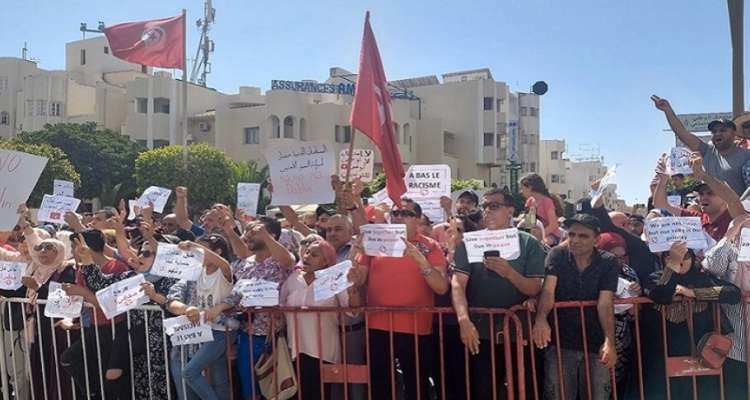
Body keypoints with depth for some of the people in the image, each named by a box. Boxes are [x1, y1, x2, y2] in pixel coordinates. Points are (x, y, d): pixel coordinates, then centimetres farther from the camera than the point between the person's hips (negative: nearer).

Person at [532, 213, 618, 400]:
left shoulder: (608, 262, -4)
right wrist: (541, 318, -36)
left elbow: (605, 303, -13)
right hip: (560, 343, 0)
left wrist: (609, 341, -28)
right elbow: (548, 290, -17)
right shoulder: (557, 255, -4)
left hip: (595, 344, 1)